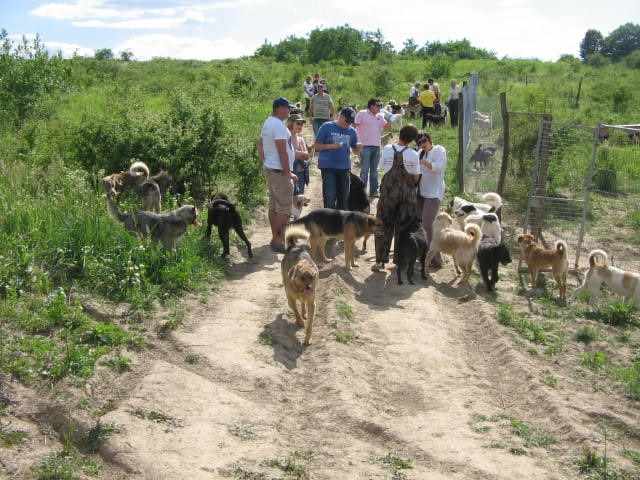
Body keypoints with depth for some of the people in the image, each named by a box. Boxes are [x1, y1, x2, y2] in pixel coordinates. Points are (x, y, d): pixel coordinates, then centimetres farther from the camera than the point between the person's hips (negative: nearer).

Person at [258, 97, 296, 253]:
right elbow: (282, 152, -21)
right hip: (280, 171, -10)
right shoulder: (278, 125, -18)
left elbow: (260, 146, 21)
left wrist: (265, 163, 23)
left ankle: (275, 238, 23)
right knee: (284, 208, -5)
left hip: (269, 169, 10)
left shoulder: (268, 123, 14)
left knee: (274, 205, 15)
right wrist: (288, 173, -17)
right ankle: (278, 241, -3)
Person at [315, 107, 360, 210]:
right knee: (330, 197, -8)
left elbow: (355, 151, 17)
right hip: (328, 167, -4)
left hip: (344, 167, 4)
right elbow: (317, 146, -2)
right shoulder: (327, 127, -1)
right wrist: (331, 146, -17)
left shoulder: (352, 131, 10)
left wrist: (358, 148, -7)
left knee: (344, 196, 8)